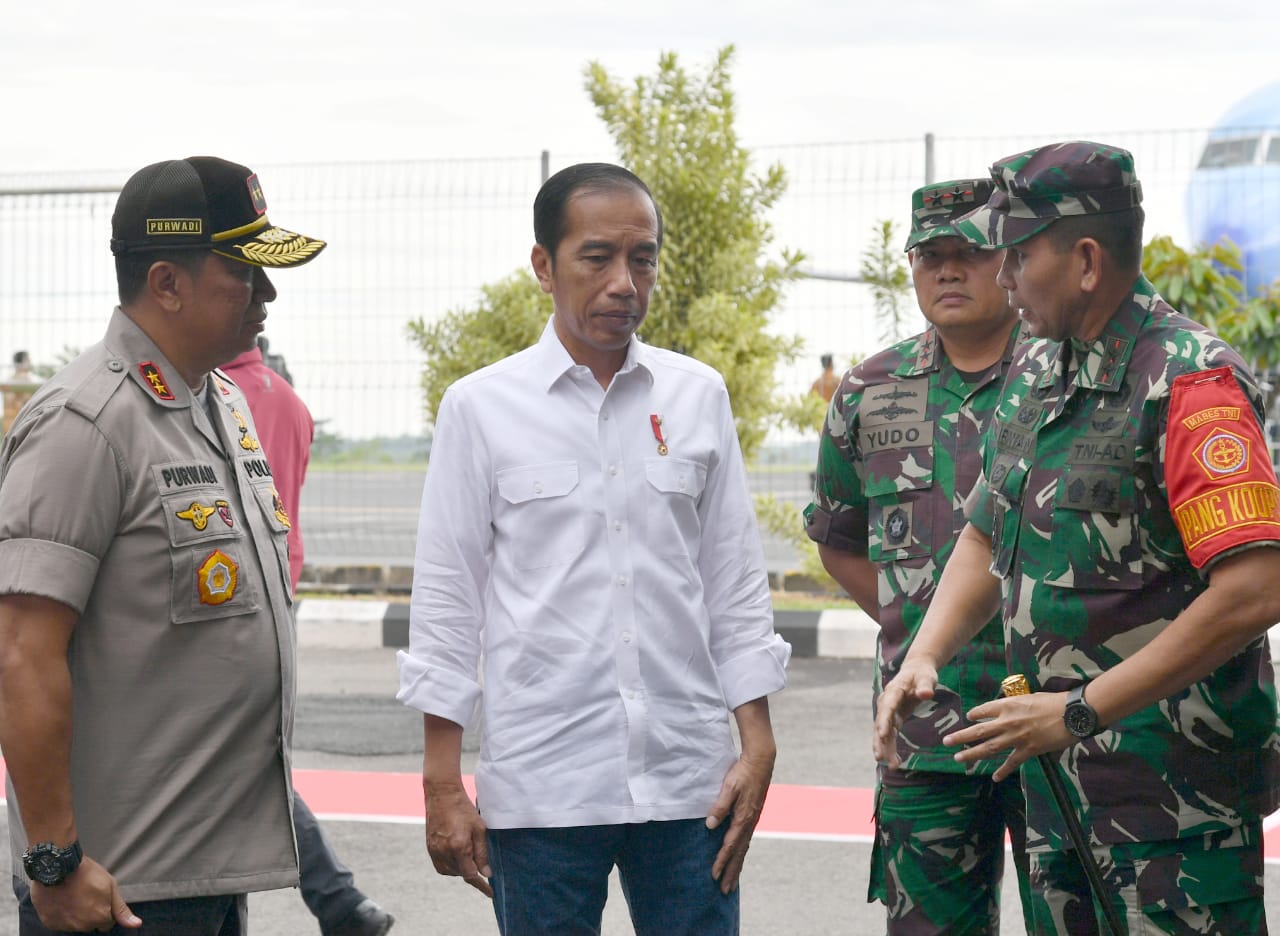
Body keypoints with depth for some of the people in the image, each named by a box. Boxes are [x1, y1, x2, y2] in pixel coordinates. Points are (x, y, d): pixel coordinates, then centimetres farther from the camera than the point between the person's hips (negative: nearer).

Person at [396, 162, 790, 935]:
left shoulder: (698, 395, 7)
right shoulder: (481, 408, 1)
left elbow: (736, 582, 10)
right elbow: (445, 602, 2)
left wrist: (757, 747, 4)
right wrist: (443, 787, -1)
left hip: (689, 782, 2)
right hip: (540, 790, -2)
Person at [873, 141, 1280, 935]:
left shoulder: (1189, 382, -17)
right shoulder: (1035, 372, 11)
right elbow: (988, 537, 22)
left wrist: (1080, 710, -22)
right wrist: (923, 657, 3)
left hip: (1174, 780, -8)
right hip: (1052, 773, 8)